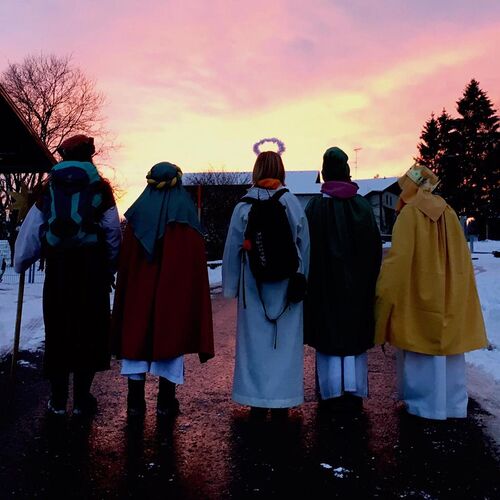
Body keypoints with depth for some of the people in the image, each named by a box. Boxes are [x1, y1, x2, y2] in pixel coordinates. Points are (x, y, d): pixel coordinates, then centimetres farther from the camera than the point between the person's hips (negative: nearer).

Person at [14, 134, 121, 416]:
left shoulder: (49, 188, 8)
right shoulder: (100, 188, 2)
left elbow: (30, 232, 6)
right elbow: (113, 234, 0)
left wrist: (21, 263, 15)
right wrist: (110, 271, 10)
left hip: (58, 269, 2)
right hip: (92, 269, -2)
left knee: (58, 331, 11)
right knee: (89, 331, 7)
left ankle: (58, 400, 17)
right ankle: (82, 400, 11)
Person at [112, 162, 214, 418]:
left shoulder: (137, 214, 3)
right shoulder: (186, 215, -2)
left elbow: (124, 262, 6)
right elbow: (196, 265, -3)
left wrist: (125, 299, 13)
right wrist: (194, 299, 4)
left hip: (139, 292, 2)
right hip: (176, 294, -2)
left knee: (136, 338, 10)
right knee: (170, 339, 7)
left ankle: (135, 402, 14)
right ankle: (166, 403, 12)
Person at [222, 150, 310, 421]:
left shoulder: (244, 206, -5)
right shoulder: (293, 204, -3)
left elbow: (232, 249, -1)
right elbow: (304, 246, 2)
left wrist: (231, 286, 8)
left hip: (254, 287, -1)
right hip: (287, 285, 1)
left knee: (255, 341, 8)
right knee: (285, 342, 9)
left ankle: (257, 405, 16)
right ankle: (281, 404, 17)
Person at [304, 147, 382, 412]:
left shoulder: (315, 206, -7)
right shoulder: (362, 205, 0)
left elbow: (308, 248, -8)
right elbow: (376, 248, 3)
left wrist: (311, 283, -1)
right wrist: (370, 280, 10)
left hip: (325, 284, -2)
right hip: (358, 284, 2)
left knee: (329, 335, 6)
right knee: (354, 335, 11)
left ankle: (332, 393, 9)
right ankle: (354, 392, 14)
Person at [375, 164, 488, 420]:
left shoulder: (409, 214, -11)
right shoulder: (448, 213, 5)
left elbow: (398, 258, -16)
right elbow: (461, 256, 9)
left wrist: (383, 291, -9)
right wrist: (456, 291, 17)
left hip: (418, 295, -5)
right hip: (448, 295, 6)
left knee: (421, 349, 3)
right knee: (445, 344, 12)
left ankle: (425, 403, 11)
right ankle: (452, 404, 21)